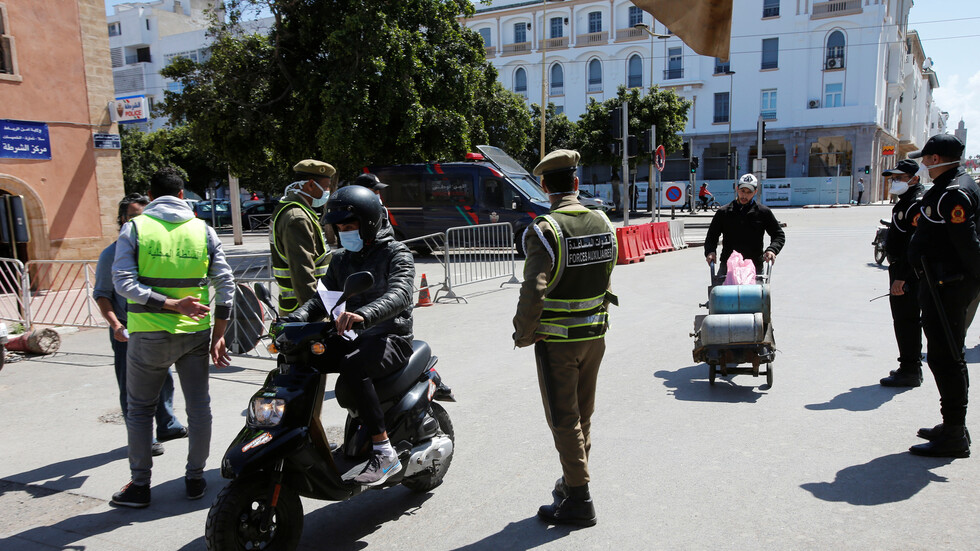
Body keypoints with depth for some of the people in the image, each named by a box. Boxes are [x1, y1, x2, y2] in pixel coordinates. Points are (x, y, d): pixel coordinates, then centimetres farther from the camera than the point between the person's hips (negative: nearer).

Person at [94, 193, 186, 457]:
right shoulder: (112, 254, -8)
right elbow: (101, 294, -7)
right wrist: (115, 324, -19)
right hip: (127, 332, -5)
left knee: (164, 380, 17)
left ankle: (168, 426, 34)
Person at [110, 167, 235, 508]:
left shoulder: (135, 228, -2)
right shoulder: (203, 230, 2)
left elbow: (123, 281, -15)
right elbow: (225, 283, -1)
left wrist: (170, 304, -19)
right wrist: (218, 335, 2)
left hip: (149, 335, -1)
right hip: (195, 333, 2)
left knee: (140, 409, 13)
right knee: (199, 406, 12)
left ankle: (140, 485, 20)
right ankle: (195, 478, 22)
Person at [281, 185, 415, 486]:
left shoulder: (397, 254, -5)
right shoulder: (341, 260, 17)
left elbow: (398, 296, -24)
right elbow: (323, 298, 11)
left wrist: (362, 315, -44)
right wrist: (293, 319, -11)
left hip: (392, 339, -7)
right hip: (352, 338, 7)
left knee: (351, 367, -36)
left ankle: (384, 453, -29)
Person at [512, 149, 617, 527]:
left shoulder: (545, 230, -20)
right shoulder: (603, 223, 1)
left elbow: (534, 291, -25)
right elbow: (605, 277, 9)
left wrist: (523, 334, -11)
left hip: (557, 339, -6)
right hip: (595, 333, 7)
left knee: (563, 418, 5)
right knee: (583, 413, 19)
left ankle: (578, 500, 13)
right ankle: (573, 481, 34)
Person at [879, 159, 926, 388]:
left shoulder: (917, 204, -16)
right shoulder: (905, 202, 17)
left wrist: (901, 277, -26)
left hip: (908, 273, -11)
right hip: (900, 270, 11)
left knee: (907, 320, -6)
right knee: (904, 319, 17)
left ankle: (910, 371, 0)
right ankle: (910, 368, 28)